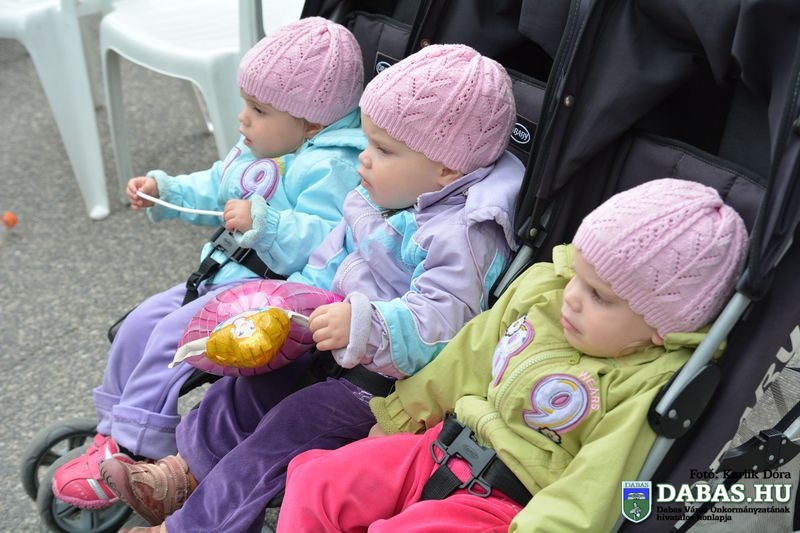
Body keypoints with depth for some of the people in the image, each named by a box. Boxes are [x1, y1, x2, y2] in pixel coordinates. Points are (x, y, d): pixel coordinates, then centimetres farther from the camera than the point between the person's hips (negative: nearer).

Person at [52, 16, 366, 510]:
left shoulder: (331, 168, -20)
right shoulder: (255, 150, 11)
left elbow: (329, 244, -30)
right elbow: (214, 191, 26)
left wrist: (263, 223, -35)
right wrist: (164, 189, 13)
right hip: (223, 275, 10)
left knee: (172, 336, -19)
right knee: (140, 324, 8)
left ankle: (132, 452, -3)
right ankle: (114, 432, 23)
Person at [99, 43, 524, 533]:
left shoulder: (461, 235, -25)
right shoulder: (378, 199, 5)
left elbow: (437, 320, -34)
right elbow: (330, 261, 15)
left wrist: (363, 324, -46)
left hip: (386, 379, -9)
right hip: (337, 348, 10)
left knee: (289, 425, -11)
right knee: (249, 387, 9)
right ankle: (186, 472, 23)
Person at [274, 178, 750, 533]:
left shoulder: (649, 388, -19)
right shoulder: (540, 287, 0)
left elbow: (591, 491, -23)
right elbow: (468, 360, 11)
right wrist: (402, 412, 17)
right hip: (440, 449, 7)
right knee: (315, 481, 0)